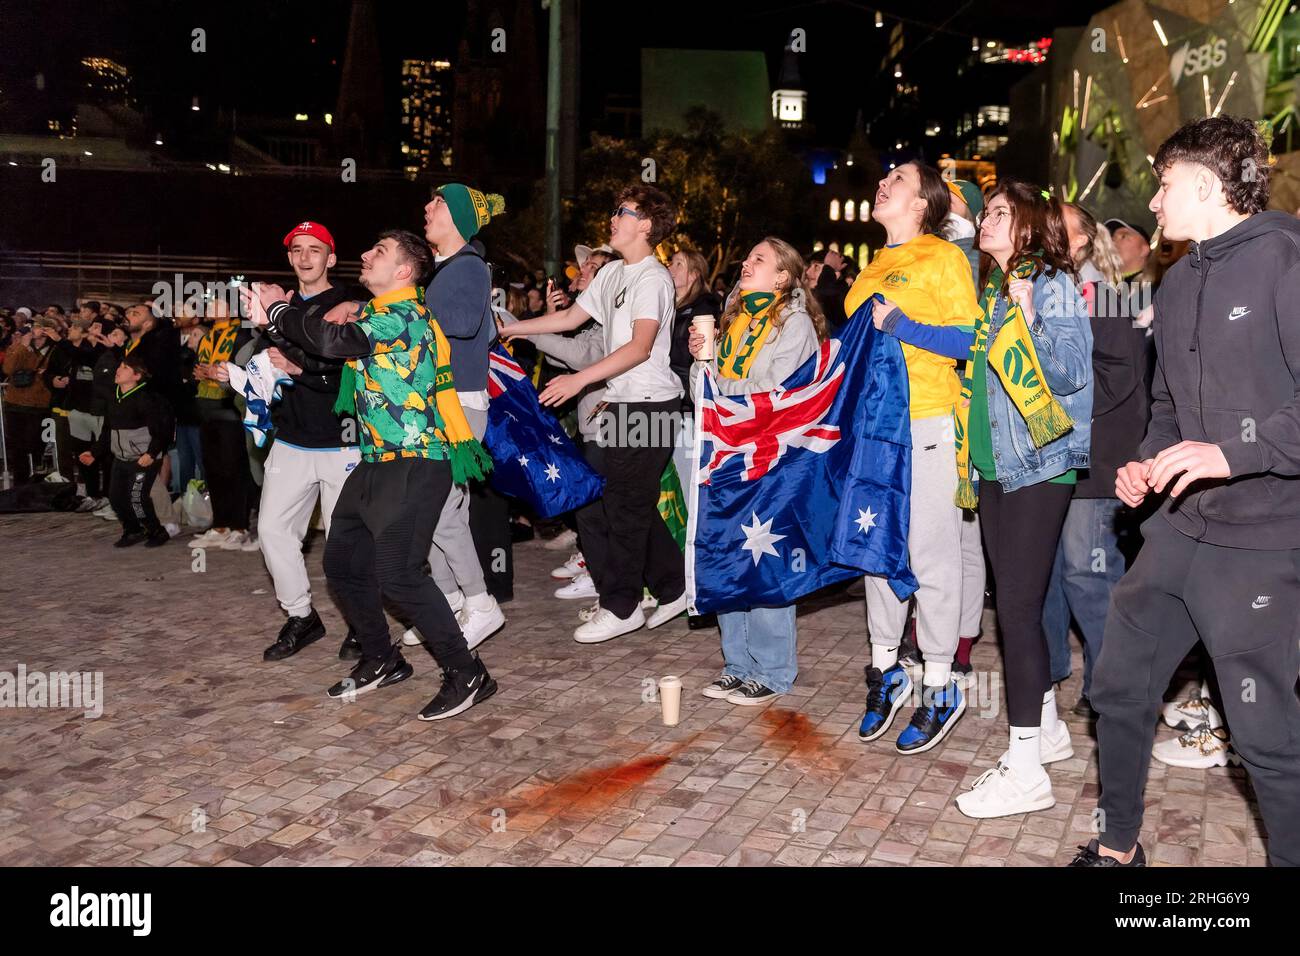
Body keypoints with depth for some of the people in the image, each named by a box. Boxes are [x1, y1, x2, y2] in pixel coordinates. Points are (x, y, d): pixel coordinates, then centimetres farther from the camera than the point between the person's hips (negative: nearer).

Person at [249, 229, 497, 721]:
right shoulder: (377, 314, 18)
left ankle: (467, 674, -4)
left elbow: (333, 341, -26)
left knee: (398, 573, -16)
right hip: (378, 462, 10)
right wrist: (271, 318, 6)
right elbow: (325, 352, 16)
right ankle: (381, 660, 29)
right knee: (343, 562, 13)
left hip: (414, 464, -10)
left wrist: (281, 309, -11)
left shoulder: (404, 314, -13)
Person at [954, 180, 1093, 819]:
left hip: (1038, 464, -8)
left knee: (1017, 605, -11)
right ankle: (1046, 728, 28)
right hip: (993, 466, 8)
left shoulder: (1052, 285, -7)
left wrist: (1028, 318, -23)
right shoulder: (988, 290, 15)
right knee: (1017, 603, 13)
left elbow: (1074, 371, -16)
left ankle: (1026, 770, -5)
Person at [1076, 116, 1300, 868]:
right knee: (1120, 689, 14)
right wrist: (1149, 463, 8)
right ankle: (1118, 849, 32)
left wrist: (1234, 451, -25)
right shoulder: (1179, 283, 14)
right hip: (1181, 526, 8)